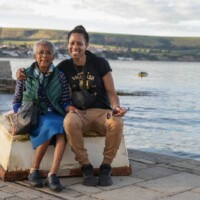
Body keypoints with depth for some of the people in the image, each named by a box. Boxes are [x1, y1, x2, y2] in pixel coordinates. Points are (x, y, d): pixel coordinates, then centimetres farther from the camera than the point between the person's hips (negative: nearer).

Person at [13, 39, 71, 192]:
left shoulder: (60, 76, 6)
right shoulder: (25, 75, 5)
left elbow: (65, 102, 6)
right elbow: (17, 101, 12)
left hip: (54, 115, 1)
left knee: (62, 128, -34)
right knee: (50, 127, -35)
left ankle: (52, 175, -40)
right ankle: (34, 171, -20)